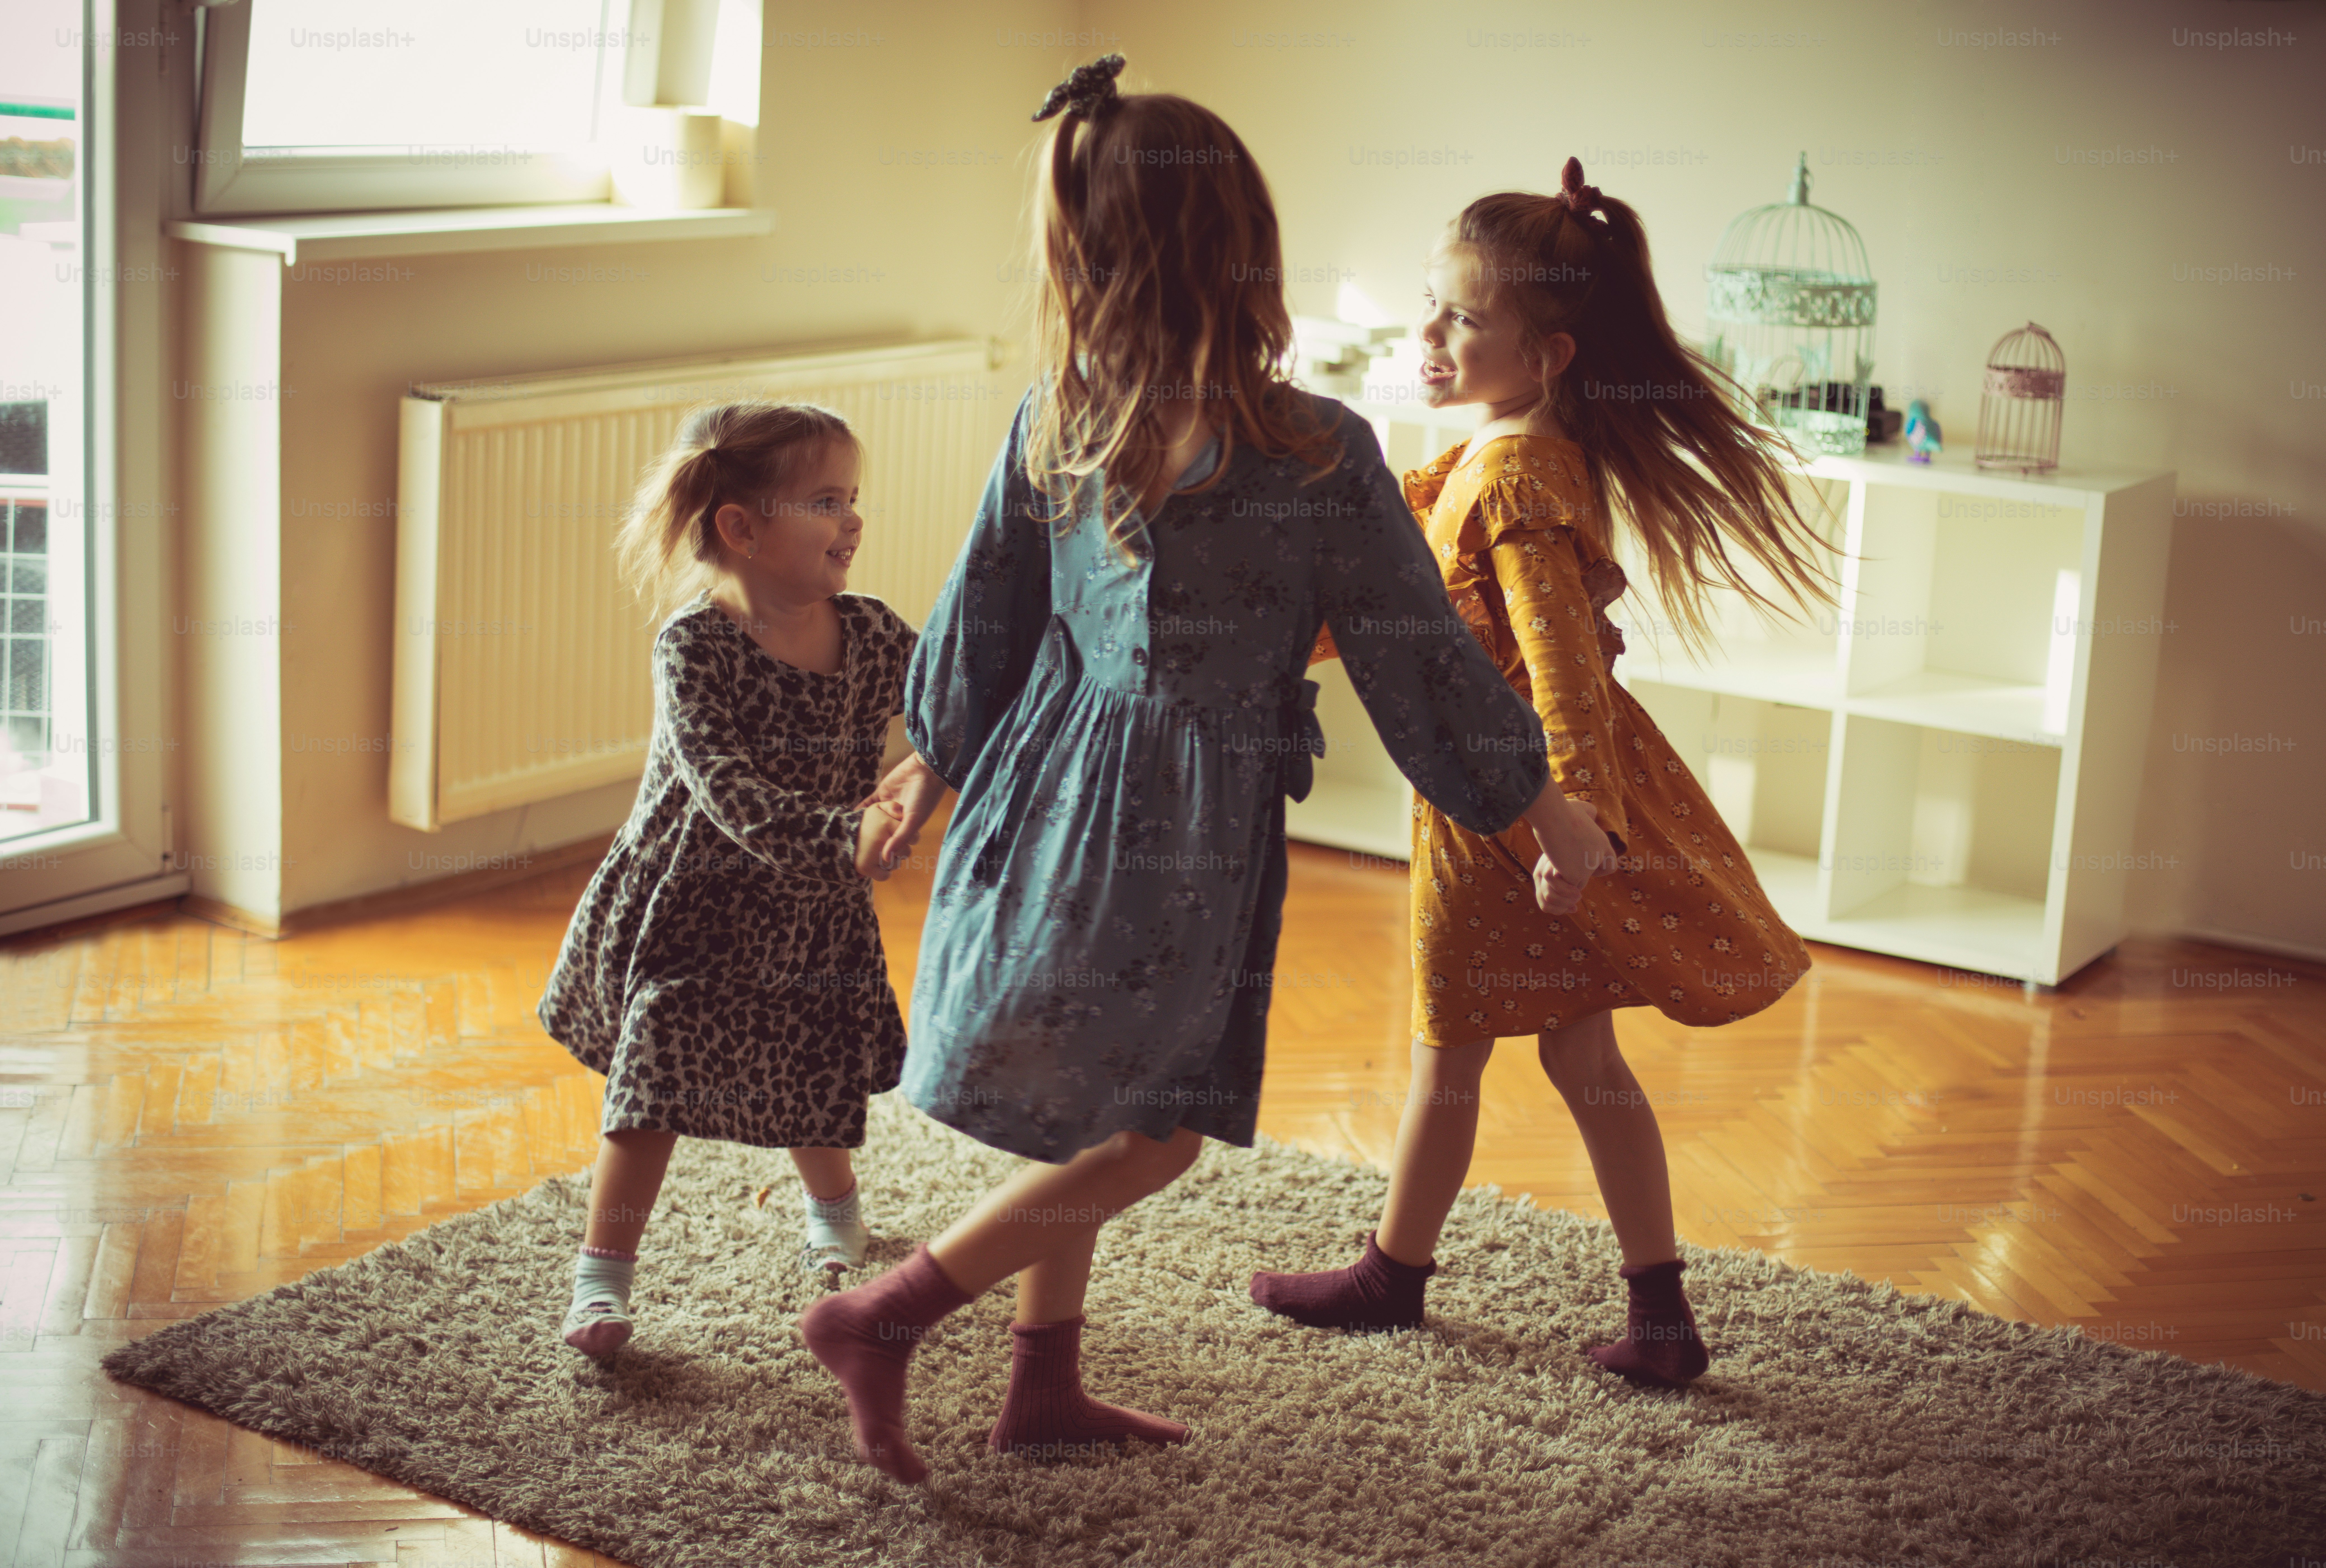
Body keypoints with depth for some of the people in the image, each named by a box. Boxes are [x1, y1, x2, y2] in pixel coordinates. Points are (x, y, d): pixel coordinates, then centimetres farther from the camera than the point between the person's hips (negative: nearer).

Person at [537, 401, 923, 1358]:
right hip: (689, 904, -4)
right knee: (653, 1078, -3)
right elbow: (726, 785, -34)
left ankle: (834, 1206, 49)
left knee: (816, 1078, 16)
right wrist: (841, 835, -47)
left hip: (814, 917, 4)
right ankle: (602, 1277, 11)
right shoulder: (695, 646, -24)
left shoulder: (873, 636, -7)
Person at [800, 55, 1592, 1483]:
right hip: (1180, 828, -7)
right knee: (1146, 1135, 8)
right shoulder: (1313, 452, -17)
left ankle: (1047, 1388, 31)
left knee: (1096, 1118, 21)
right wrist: (1553, 815, 4)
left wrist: (938, 765, 28)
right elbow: (1417, 658, -10)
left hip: (1053, 782, 7)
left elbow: (982, 616, 10)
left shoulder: (1051, 423, -1)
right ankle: (883, 1317, 7)